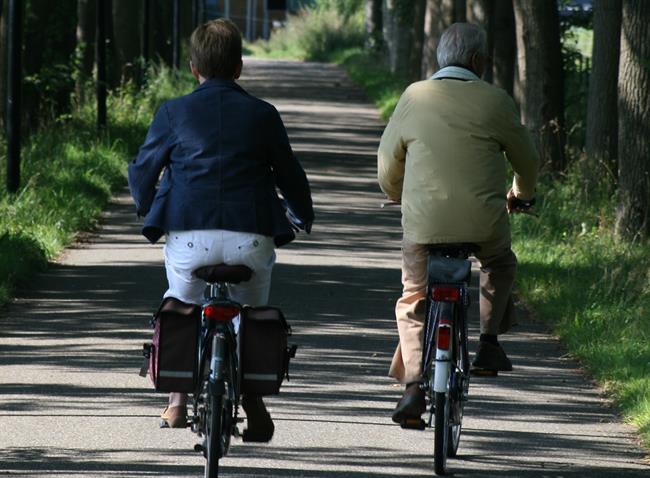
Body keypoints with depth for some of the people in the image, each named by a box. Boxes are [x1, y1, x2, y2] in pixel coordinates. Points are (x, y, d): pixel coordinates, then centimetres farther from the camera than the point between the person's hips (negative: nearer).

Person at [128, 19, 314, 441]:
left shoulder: (174, 113, 5)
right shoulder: (263, 115, 7)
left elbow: (142, 172, 11)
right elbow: (289, 174, 15)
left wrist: (147, 209, 34)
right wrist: (305, 216, 35)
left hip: (189, 236, 0)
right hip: (251, 239, 0)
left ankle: (178, 399, 13)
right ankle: (254, 403, 9)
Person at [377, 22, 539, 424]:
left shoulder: (414, 97, 5)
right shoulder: (494, 101, 1)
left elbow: (389, 159, 15)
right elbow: (526, 158, 13)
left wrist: (397, 195, 36)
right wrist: (522, 193, 35)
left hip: (423, 222, 1)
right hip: (484, 221, -1)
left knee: (413, 301, 12)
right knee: (500, 266, 31)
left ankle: (413, 383, -4)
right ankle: (490, 341, 19)